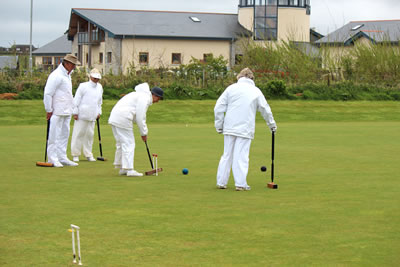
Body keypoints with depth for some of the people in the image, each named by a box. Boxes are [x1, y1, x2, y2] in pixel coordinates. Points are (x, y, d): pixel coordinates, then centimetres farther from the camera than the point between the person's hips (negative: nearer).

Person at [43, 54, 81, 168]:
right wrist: (49, 110, -15)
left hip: (66, 111, 9)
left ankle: (62, 158, 16)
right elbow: (48, 93, -16)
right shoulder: (56, 76, -14)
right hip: (57, 111, -9)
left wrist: (71, 109, 19)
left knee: (64, 134, 11)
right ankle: (53, 159, -4)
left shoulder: (67, 75, 17)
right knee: (54, 135, -6)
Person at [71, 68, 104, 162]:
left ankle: (88, 154, 12)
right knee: (78, 134, -3)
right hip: (82, 115, -5)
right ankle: (75, 154, 2)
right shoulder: (83, 86, -4)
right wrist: (75, 113, -7)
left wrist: (99, 112, 21)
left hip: (92, 116, 5)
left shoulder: (99, 87, 14)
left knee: (90, 134, 5)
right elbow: (76, 100, -4)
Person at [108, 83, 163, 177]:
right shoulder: (145, 98, -9)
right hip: (122, 119, -10)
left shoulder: (141, 95, 24)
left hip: (115, 118, 10)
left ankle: (122, 168, 21)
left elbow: (138, 116, 24)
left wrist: (143, 132, 17)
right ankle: (129, 169, -8)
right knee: (128, 144, -7)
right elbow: (140, 118, -13)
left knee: (121, 144, 16)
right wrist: (144, 133, -4)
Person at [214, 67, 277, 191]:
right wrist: (272, 125, 27)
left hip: (229, 128, 2)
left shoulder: (231, 88, 5)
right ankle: (240, 183, -4)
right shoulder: (256, 91, 5)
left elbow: (218, 108, 1)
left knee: (227, 154, 10)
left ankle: (221, 182, 13)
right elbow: (266, 110, 13)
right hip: (245, 129, -2)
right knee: (241, 156, -1)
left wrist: (219, 125, 9)